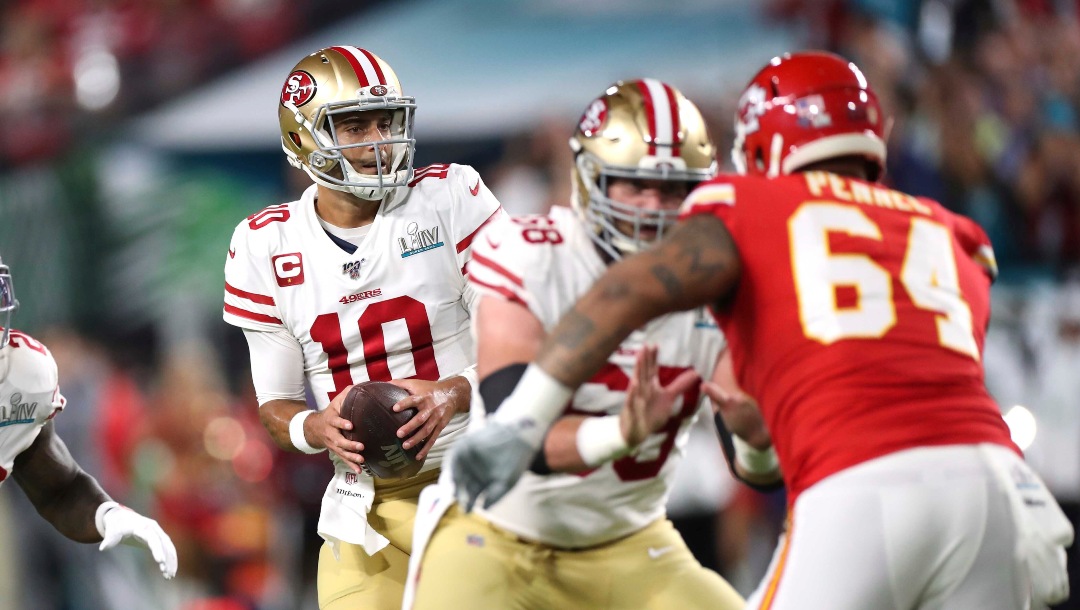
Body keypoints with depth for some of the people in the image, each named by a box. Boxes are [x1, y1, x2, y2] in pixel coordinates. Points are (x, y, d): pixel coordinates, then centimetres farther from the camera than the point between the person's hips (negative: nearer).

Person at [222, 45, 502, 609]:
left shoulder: (452, 199, -4)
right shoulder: (264, 246, 3)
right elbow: (276, 406, 6)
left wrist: (453, 394, -24)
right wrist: (318, 427, -17)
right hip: (366, 496, 2)